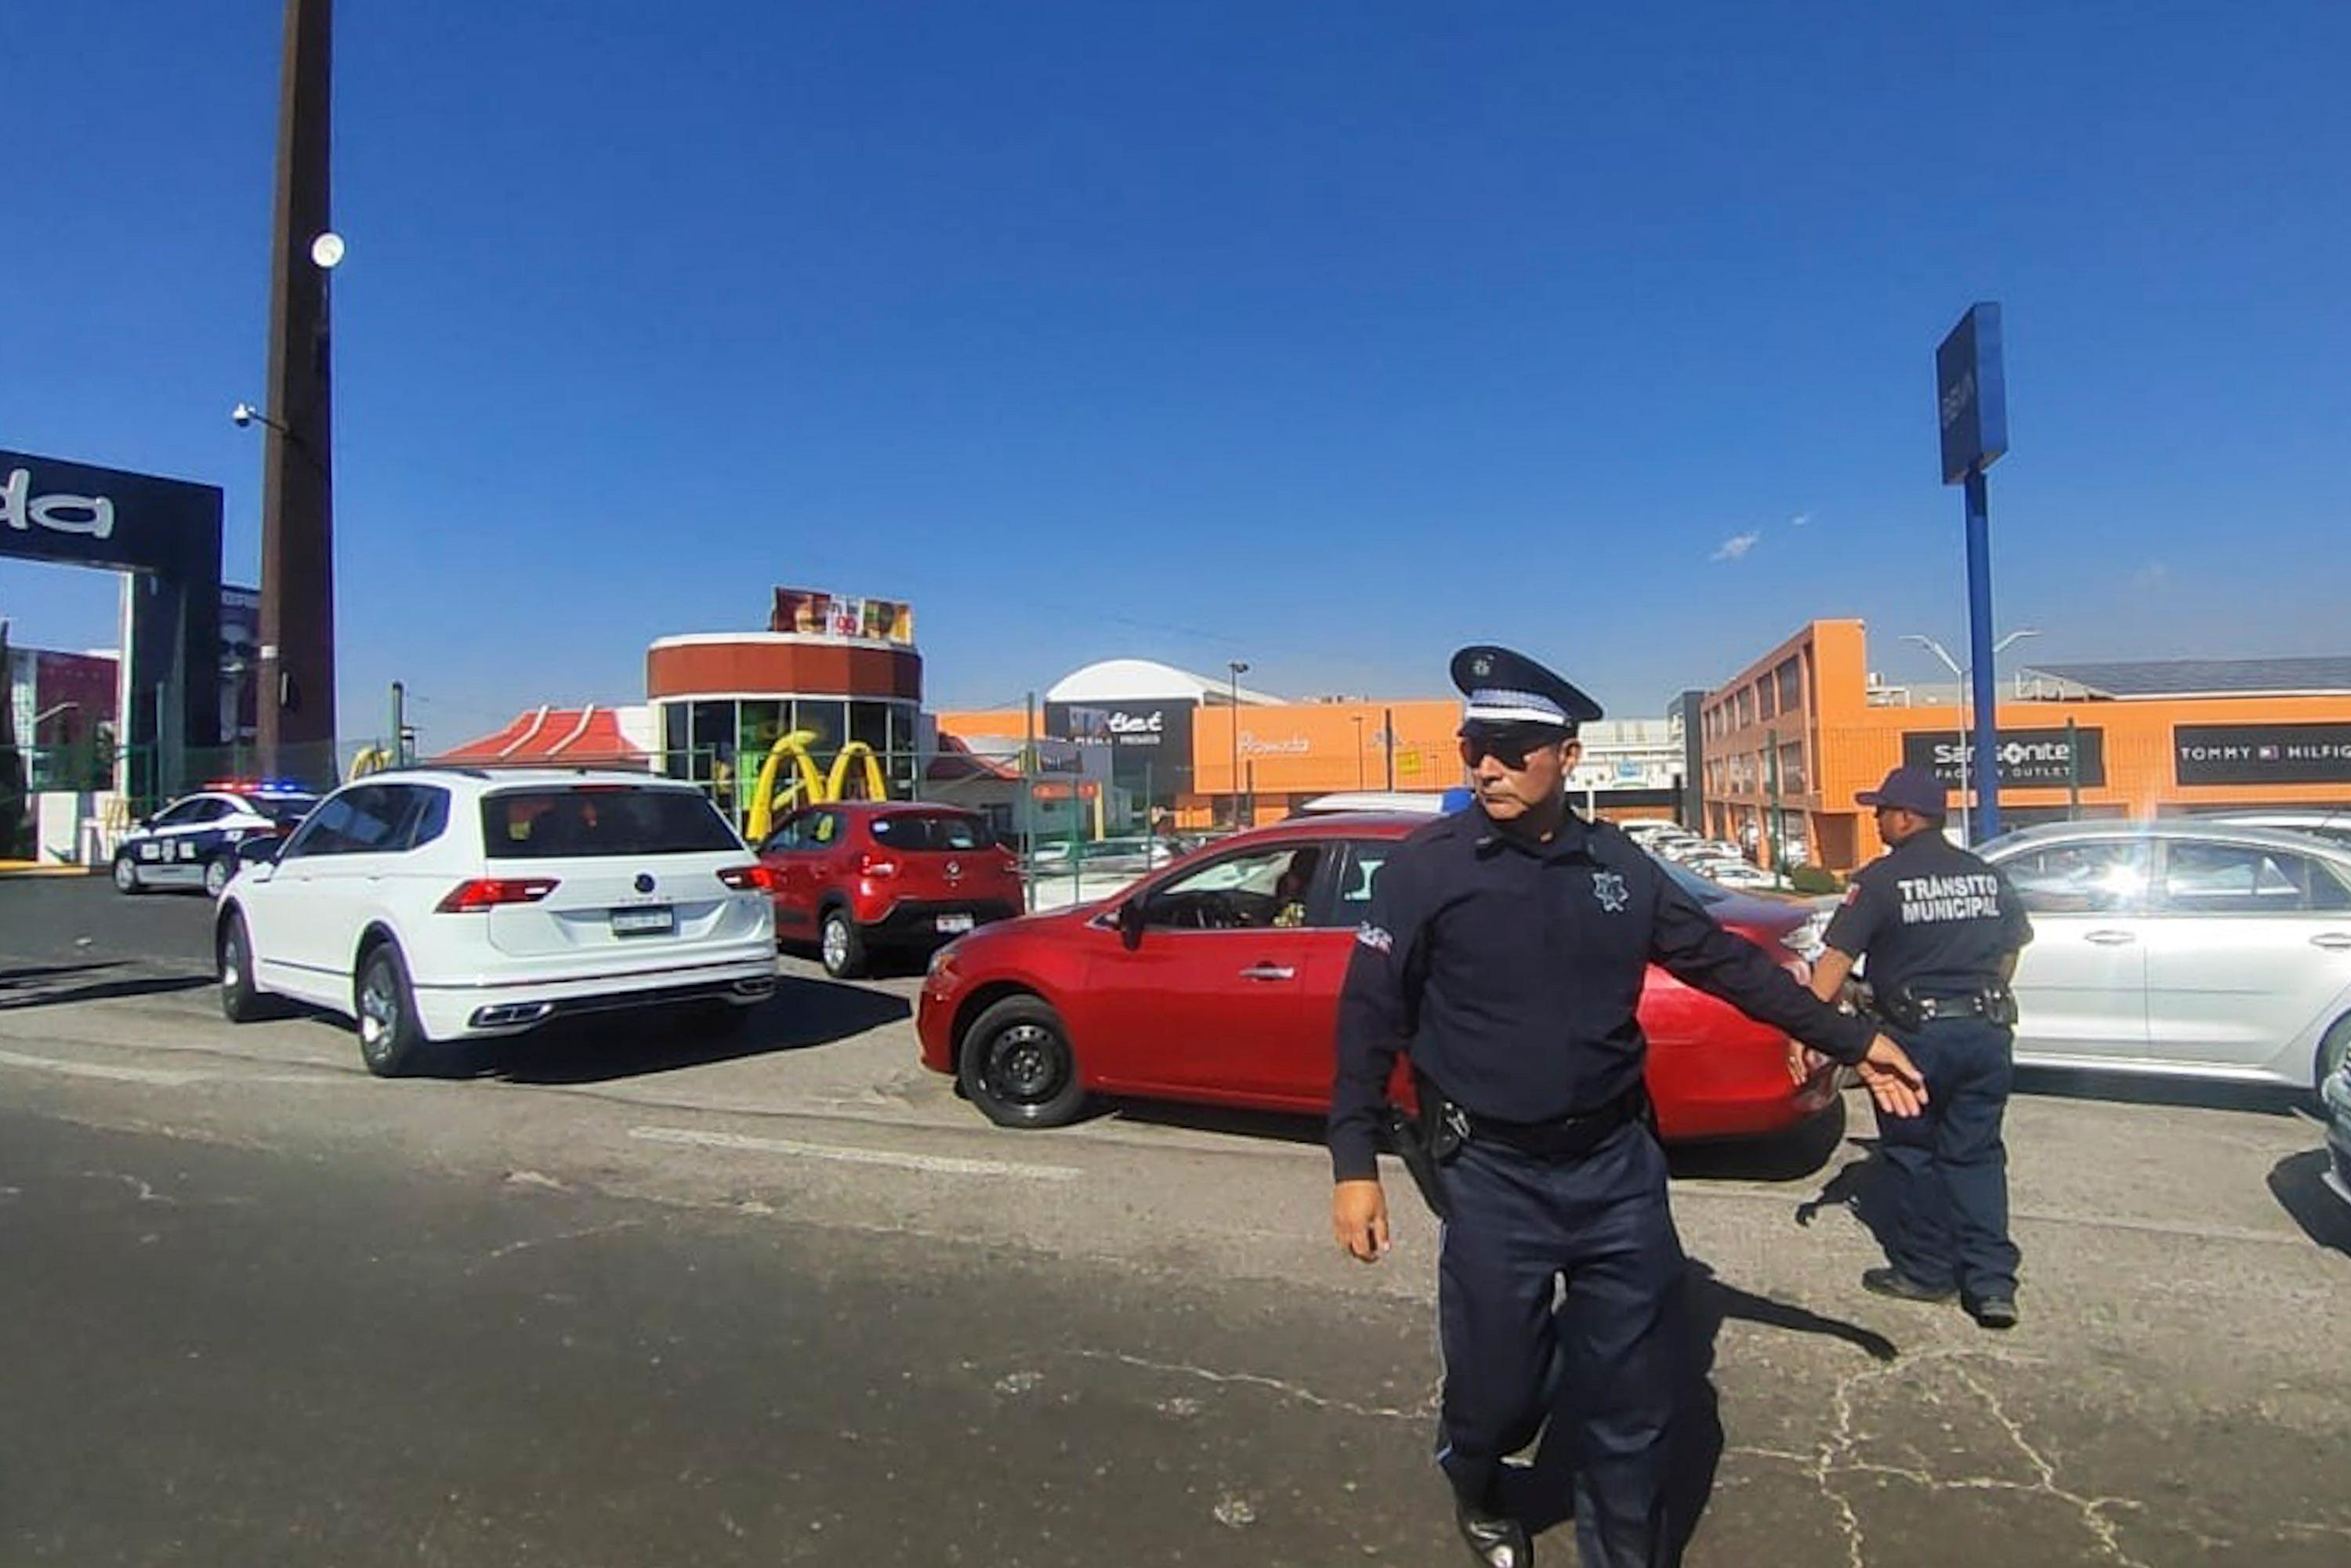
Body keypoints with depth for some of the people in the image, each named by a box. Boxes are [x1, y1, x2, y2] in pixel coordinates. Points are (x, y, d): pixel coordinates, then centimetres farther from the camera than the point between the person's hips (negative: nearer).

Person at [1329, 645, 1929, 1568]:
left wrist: (1850, 1042, 12)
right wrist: (1355, 1165, -13)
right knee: (1498, 1381, 8)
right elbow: (1369, 1018, -10)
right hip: (1494, 1176, -3)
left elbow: (1727, 963, 12)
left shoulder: (1616, 864, 1)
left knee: (1636, 1387, 13)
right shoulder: (1426, 867, -11)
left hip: (1618, 1162, 3)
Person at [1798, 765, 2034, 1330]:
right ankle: (1991, 1282, 8)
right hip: (1988, 1031, 5)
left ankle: (1925, 1271, 19)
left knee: (1913, 1154, 10)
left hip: (1918, 1034, -5)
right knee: (1976, 1154, 12)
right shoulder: (1987, 876, 9)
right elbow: (2011, 950, 19)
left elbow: (1836, 959, -17)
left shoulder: (1881, 879, -10)